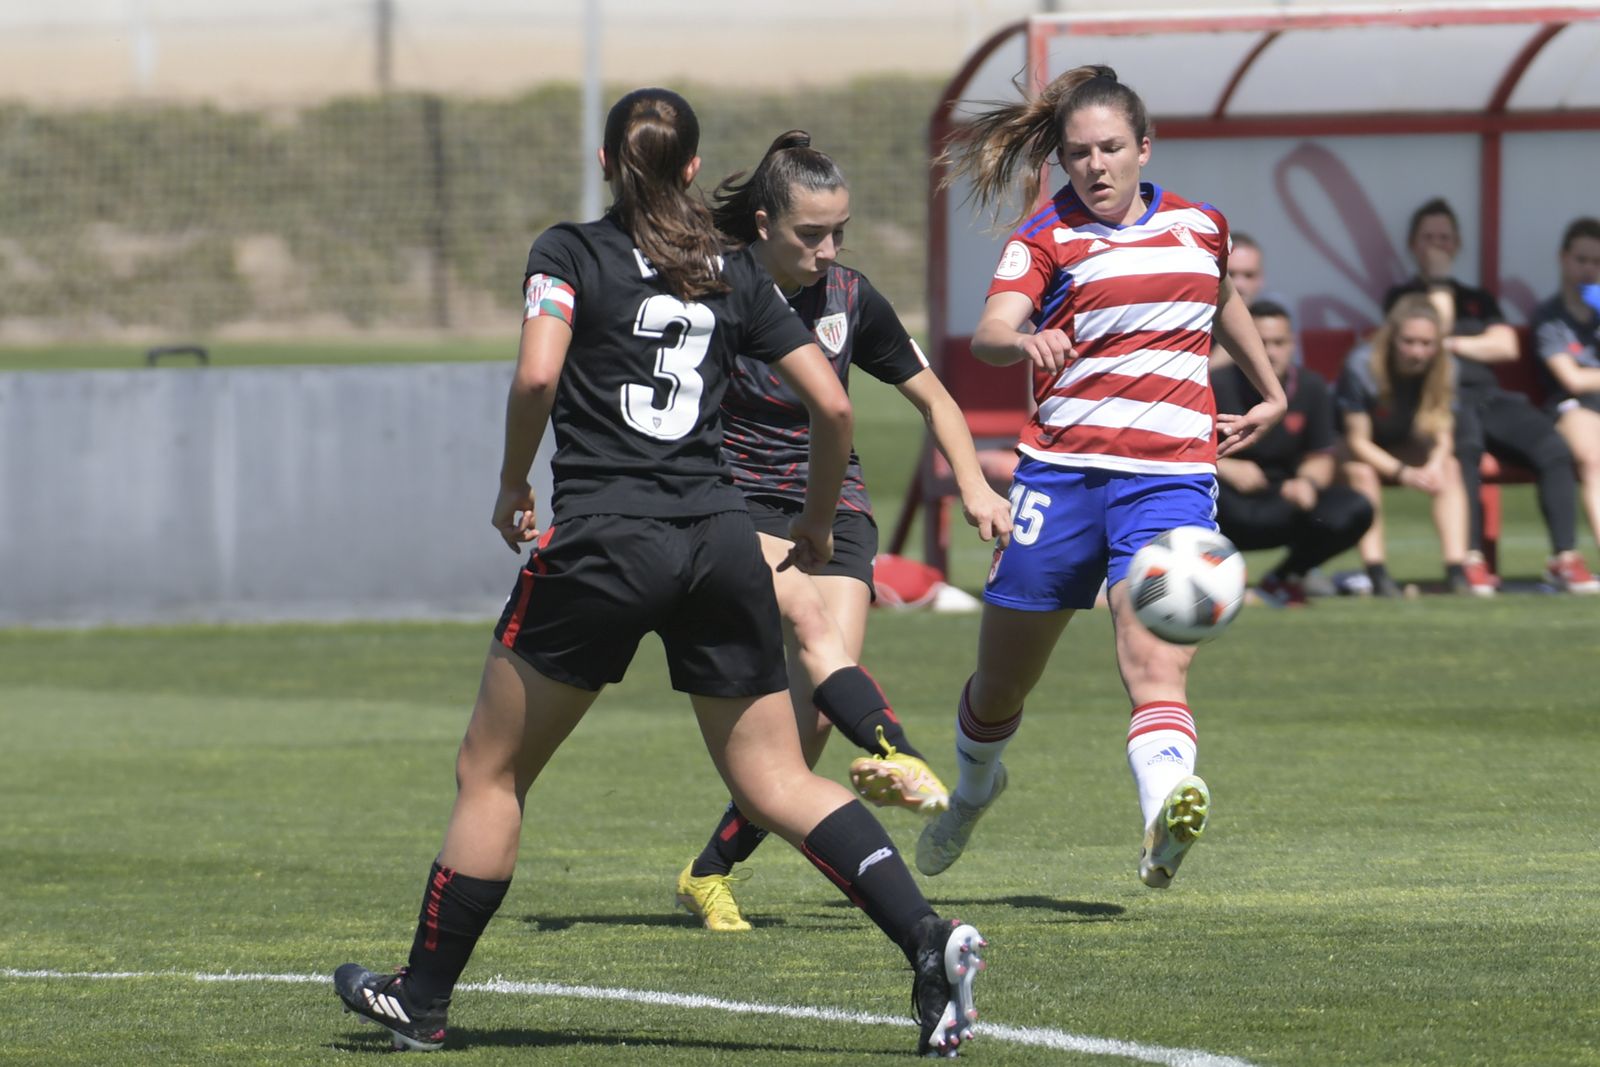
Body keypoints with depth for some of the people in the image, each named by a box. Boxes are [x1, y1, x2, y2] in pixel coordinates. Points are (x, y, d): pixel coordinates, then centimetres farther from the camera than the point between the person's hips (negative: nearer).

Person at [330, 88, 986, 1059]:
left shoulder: (572, 253, 1)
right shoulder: (734, 275, 12)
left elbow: (537, 375, -15)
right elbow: (833, 404, 8)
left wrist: (514, 486, 1)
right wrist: (817, 523, 23)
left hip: (603, 541, -3)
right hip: (721, 541, 3)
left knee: (492, 771, 11)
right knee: (778, 781, 5)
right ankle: (926, 935, -16)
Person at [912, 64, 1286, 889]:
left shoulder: (1198, 227, 11)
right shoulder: (1048, 237, 0)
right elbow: (988, 333, -18)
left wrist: (1270, 392, 43)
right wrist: (1026, 340, -41)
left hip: (1171, 476, 0)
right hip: (1061, 473, 0)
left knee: (1156, 665, -23)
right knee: (999, 687, 12)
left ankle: (1165, 821, -46)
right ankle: (973, 790, 43)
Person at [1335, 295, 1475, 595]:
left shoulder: (1445, 369, -17)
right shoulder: (1361, 366, -29)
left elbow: (1444, 435, -14)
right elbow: (1358, 440, -25)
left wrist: (1435, 463, -38)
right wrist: (1403, 473, -37)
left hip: (1406, 449, 4)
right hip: (1360, 453, -4)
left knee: (1449, 467, -23)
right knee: (1361, 473, -34)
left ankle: (1457, 571, -29)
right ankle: (1377, 575, -41)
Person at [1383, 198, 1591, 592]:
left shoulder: (1479, 300, 29)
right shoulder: (1401, 297, 16)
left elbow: (1506, 347, 12)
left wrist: (1455, 344, 3)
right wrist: (1439, 279, 4)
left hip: (1489, 396, 4)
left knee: (1554, 448, -26)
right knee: (1465, 445, -41)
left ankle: (1565, 557, -31)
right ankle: (1471, 560, -45)